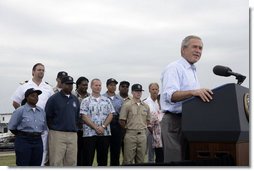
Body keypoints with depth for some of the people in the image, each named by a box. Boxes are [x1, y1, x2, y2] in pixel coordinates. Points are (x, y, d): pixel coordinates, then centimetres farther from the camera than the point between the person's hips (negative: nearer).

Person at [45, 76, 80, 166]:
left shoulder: (75, 99, 14)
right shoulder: (54, 99, -2)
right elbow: (48, 116, -1)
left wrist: (74, 127, 12)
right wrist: (53, 129, 2)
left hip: (73, 134, 5)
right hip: (57, 134, -5)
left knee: (71, 161, 7)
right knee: (56, 162, -4)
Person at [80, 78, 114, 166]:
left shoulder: (106, 100, 11)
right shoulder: (86, 101, 2)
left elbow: (110, 115, 4)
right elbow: (84, 117, -6)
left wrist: (103, 126, -10)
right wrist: (96, 127, -14)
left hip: (105, 133, 3)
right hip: (89, 133, -3)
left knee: (103, 158, 9)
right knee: (88, 159, 1)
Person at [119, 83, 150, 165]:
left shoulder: (146, 106, 10)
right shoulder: (127, 105, -5)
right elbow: (122, 121, -4)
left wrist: (143, 127, 10)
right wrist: (128, 128, 5)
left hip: (142, 134, 5)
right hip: (130, 134, -5)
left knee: (141, 160, 10)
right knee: (128, 160, -2)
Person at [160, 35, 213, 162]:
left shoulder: (193, 72, 21)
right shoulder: (174, 68, -7)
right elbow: (170, 95, -23)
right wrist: (193, 92, -37)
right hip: (174, 121, -9)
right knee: (175, 160, -9)